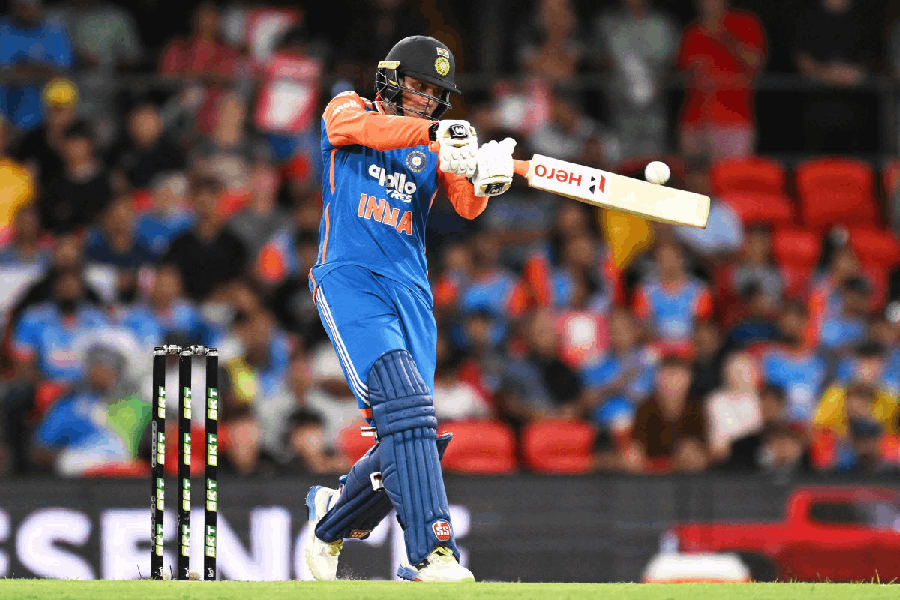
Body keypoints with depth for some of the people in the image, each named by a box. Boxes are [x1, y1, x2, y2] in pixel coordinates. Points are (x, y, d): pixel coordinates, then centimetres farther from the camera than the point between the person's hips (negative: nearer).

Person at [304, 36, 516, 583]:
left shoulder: (436, 147, 17)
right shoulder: (347, 111, 8)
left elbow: (468, 206, -2)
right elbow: (362, 127, -18)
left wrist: (484, 179, -25)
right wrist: (432, 132, -32)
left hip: (412, 292, 5)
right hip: (350, 281, -5)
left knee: (416, 436, 0)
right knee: (404, 405, -24)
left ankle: (334, 517, 28)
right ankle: (432, 554, -32)